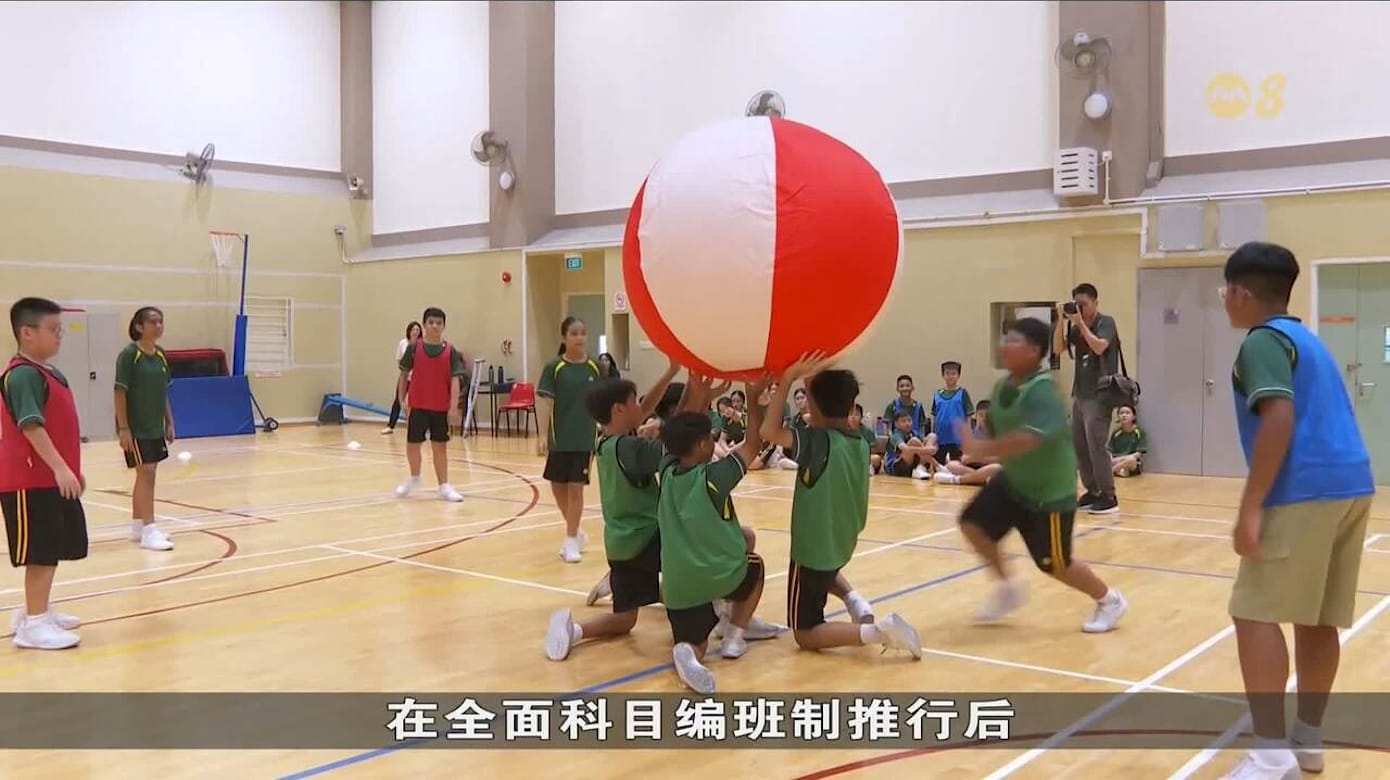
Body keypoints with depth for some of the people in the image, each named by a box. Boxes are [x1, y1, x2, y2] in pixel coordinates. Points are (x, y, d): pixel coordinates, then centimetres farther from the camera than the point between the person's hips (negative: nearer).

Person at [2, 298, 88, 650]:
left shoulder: (48, 373, 15)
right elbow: (31, 426, -25)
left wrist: (71, 469, 24)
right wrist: (60, 467, -30)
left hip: (53, 478, 10)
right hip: (32, 481, -10)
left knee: (53, 549, 17)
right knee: (41, 552, -6)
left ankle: (38, 610, 30)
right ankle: (34, 623, 1)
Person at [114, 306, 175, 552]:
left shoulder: (160, 355, 7)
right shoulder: (129, 354, -12)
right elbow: (120, 392, -14)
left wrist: (169, 423, 12)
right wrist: (123, 428, -17)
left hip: (155, 426, 7)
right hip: (135, 427, -7)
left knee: (146, 475, 13)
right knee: (146, 473, -10)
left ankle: (137, 526, 24)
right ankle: (149, 531, -7)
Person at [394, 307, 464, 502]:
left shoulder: (450, 351, -3)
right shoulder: (414, 348, -2)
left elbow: (455, 380, -7)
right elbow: (404, 374, 7)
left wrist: (453, 407, -14)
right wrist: (401, 399, 1)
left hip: (441, 407, 0)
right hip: (417, 405, 0)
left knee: (440, 446, 6)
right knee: (412, 444, 7)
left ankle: (444, 486, 12)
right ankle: (414, 478, 31)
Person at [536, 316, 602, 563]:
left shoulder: (595, 368, 0)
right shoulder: (554, 367, -5)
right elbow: (545, 401, -7)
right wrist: (543, 434, -13)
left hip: (585, 438, 0)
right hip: (559, 437, 0)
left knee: (576, 488, 0)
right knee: (558, 487, 10)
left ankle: (571, 541, 11)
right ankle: (575, 532, 31)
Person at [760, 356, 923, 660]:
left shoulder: (818, 441, -24)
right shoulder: (860, 443, -3)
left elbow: (769, 431, -33)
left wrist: (786, 380, -29)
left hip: (813, 548, -7)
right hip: (842, 544, 7)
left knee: (805, 634, 7)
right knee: (827, 571, 42)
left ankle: (876, 631, -16)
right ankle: (856, 601, 12)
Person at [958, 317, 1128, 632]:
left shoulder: (1042, 391, -28)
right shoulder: (1003, 386, 0)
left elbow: (1028, 439, -43)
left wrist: (981, 449, -45)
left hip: (1049, 491, -8)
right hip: (1013, 481, 8)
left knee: (1054, 564, 3)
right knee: (973, 524, -2)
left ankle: (1110, 601, 29)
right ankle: (1009, 587, 18)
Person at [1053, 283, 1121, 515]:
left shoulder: (1106, 322, -5)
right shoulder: (1076, 328, 13)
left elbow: (1099, 347, -21)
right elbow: (1057, 348, 5)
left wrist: (1081, 322, -18)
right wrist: (1062, 320, -4)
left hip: (1099, 395, -7)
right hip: (1079, 394, 7)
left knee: (1096, 445, -12)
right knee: (1079, 446, 7)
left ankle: (1108, 497, -7)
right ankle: (1093, 492, 16)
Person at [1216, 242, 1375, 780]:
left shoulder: (1263, 341, -6)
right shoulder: (1306, 338, 23)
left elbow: (1280, 419, -19)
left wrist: (1250, 508, -21)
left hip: (1304, 494, -9)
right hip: (1351, 487, 9)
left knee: (1255, 615, -7)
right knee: (1317, 620, 15)